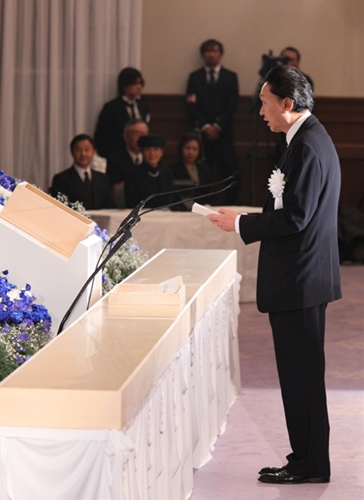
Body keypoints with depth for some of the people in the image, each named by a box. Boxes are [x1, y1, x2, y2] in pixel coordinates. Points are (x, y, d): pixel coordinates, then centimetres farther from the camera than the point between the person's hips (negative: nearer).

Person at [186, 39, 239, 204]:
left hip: (223, 132, 0)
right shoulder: (195, 77, 12)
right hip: (201, 132, 0)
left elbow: (232, 104, 3)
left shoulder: (230, 77, 12)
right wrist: (205, 127, -8)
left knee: (231, 171, -9)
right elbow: (191, 106, 4)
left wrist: (218, 126, -7)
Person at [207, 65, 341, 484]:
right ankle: (306, 458, 20)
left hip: (300, 277, -10)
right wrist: (248, 221, 14)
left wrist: (241, 224, -13)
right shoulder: (308, 139, 15)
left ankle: (311, 465, 3)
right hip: (298, 276, 10)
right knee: (300, 372, 14)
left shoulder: (308, 146, -18)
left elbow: (295, 217, -22)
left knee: (301, 372, -4)